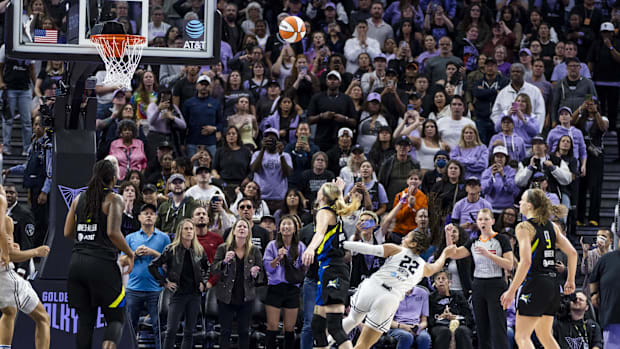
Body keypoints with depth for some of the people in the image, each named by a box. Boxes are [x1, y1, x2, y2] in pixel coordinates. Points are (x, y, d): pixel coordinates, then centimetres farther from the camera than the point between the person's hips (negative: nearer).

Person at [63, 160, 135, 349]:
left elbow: (68, 233, 12)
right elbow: (113, 233, -16)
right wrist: (130, 254, -3)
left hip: (77, 262, 5)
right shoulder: (113, 199, -5)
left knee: (85, 319, 10)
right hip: (102, 263, -5)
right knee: (116, 318, 4)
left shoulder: (79, 198, 12)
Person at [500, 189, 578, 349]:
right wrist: (570, 280, 20)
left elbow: (526, 261, -19)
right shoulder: (551, 226, 13)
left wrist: (511, 291, -16)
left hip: (535, 284, -8)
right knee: (545, 335, 20)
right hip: (552, 284, 8)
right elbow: (572, 253, 9)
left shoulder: (524, 227, -9)